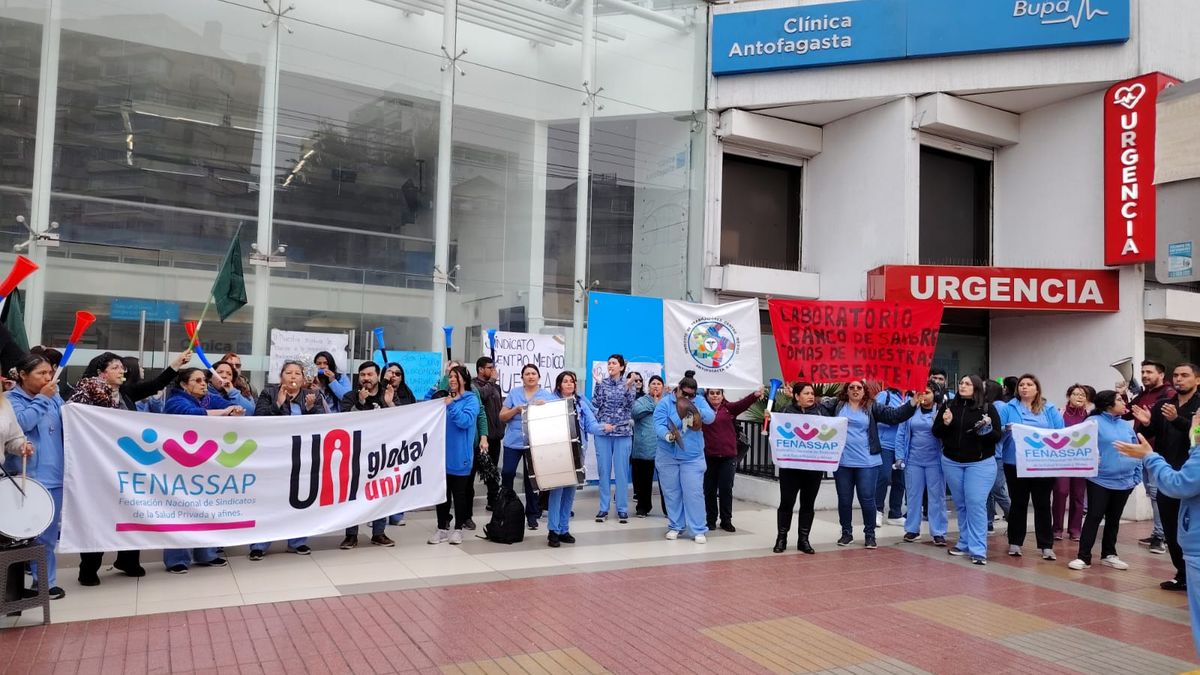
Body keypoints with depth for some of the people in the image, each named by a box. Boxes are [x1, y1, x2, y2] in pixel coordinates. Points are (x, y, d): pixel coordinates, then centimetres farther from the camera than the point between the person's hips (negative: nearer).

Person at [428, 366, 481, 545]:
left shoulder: (471, 399, -4)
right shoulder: (444, 397, 11)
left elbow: (466, 421, -19)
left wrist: (450, 406, -22)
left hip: (459, 455, -5)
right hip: (442, 453, 5)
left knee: (459, 492, 5)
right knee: (442, 492, 8)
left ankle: (458, 529, 15)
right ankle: (442, 528, 17)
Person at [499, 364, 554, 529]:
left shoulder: (547, 396, 6)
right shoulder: (514, 393, 7)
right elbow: (502, 416, 4)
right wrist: (516, 409, -13)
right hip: (513, 441, 1)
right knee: (507, 474, -2)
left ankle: (532, 514, 13)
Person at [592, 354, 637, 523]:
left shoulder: (628, 383, 4)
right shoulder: (602, 382, 6)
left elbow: (630, 406, -6)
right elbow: (596, 403, -4)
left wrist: (628, 388, -18)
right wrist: (598, 384, -10)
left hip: (623, 432, -1)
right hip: (603, 431, 1)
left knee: (622, 470, 1)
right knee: (603, 469, 4)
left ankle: (622, 509, 9)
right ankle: (603, 508, 12)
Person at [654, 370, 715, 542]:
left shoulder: (699, 401, 3)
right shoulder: (665, 403, -5)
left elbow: (711, 417, -12)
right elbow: (658, 424, -16)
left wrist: (695, 410, -31)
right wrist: (667, 435, -36)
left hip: (692, 457, 0)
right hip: (667, 457, 0)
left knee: (694, 493, -4)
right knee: (672, 493, 8)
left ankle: (698, 530, 4)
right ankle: (675, 526, 22)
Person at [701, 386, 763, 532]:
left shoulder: (729, 408, 2)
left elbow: (743, 404, -13)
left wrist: (755, 395, -32)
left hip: (728, 456, 0)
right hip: (709, 456, 0)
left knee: (726, 489, 6)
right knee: (710, 489, 9)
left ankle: (726, 520, 17)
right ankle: (711, 519, 21)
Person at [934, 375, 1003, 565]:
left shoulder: (988, 408, -5)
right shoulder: (948, 405, 1)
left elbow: (997, 436, -5)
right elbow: (935, 432, 3)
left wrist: (987, 429, -25)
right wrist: (945, 423, -16)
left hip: (980, 463, -3)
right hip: (951, 462, 3)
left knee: (976, 504, -7)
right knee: (960, 505, 11)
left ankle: (978, 550, -4)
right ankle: (965, 543, 22)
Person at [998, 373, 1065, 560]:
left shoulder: (1050, 409, 7)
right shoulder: (1008, 408, 4)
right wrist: (1007, 430, -24)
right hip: (1016, 464, -1)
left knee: (1043, 504, 6)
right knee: (1018, 504, 8)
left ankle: (1046, 546, 12)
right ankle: (1015, 543, 17)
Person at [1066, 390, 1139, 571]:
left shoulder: (1126, 426, 10)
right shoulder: (1094, 422, -8)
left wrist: (1137, 476, 9)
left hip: (1124, 481, 6)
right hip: (1100, 480, -5)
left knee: (1113, 519, 14)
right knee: (1094, 517, -5)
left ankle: (1109, 554, 25)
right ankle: (1084, 557, -2)